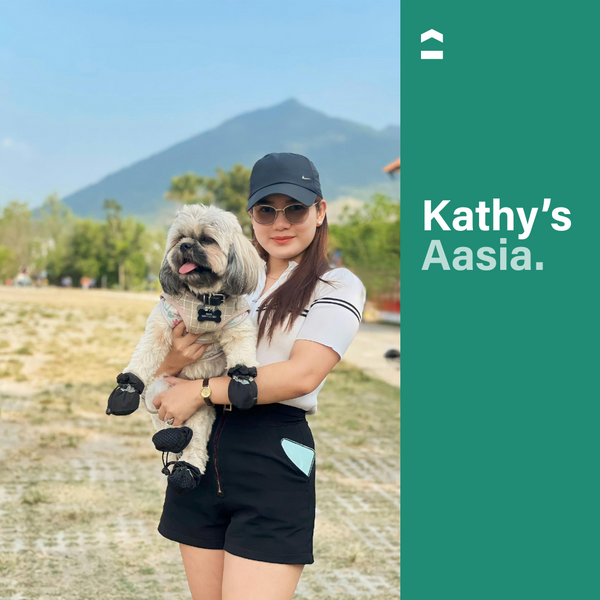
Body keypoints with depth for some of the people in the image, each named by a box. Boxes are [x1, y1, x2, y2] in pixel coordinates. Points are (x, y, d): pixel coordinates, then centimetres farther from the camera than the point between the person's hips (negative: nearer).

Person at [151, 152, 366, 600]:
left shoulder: (337, 286, 0)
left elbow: (302, 374, -16)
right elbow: (160, 376, 13)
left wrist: (201, 391, -12)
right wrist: (176, 359, -11)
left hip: (274, 460, -5)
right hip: (200, 456, 5)